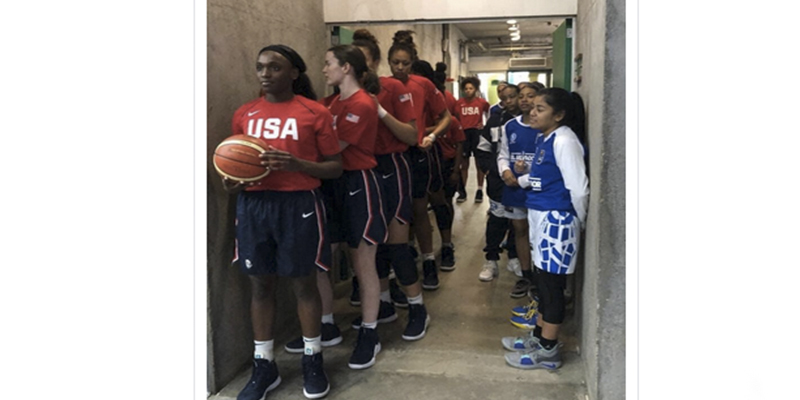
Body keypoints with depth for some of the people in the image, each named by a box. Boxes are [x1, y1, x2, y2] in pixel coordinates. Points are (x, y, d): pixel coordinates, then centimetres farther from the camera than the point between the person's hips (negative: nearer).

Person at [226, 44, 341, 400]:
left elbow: (335, 167, -2)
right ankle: (263, 366, 24)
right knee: (260, 284, 10)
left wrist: (296, 164, -19)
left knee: (303, 282, 7)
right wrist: (232, 181, -5)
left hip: (298, 205, -3)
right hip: (252, 205, 4)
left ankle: (312, 360, 25)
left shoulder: (315, 112, -3)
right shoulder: (243, 114, 9)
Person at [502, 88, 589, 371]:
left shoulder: (564, 140, -18)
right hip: (541, 217, 9)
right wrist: (525, 172, 1)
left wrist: (579, 223, -7)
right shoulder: (544, 138, 11)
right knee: (544, 280, 17)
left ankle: (548, 350, 10)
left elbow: (579, 189, -18)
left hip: (557, 220, -9)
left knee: (553, 284, 0)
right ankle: (539, 336, 29)